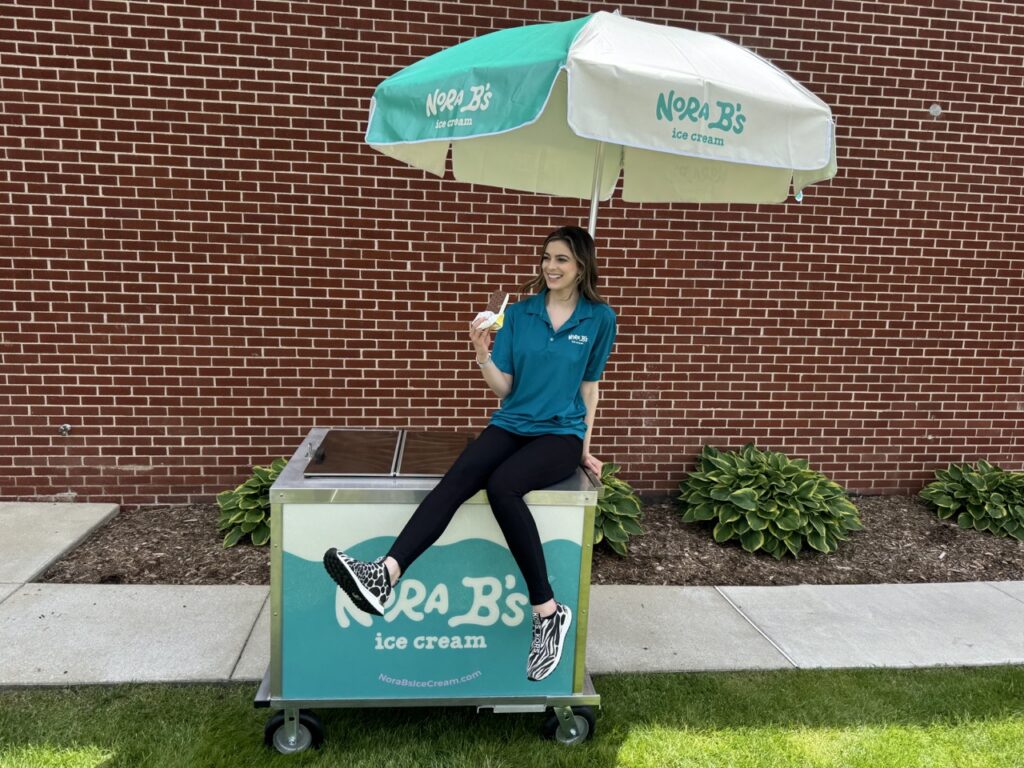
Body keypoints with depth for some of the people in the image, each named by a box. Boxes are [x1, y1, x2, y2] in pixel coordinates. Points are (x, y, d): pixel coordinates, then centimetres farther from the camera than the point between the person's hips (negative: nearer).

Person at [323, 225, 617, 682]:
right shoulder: (519, 313, 5)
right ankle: (385, 575, -44)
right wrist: (482, 353, -13)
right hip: (511, 425, 3)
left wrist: (586, 447, 9)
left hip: (561, 434, -3)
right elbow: (503, 388, 4)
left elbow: (589, 386, 10)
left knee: (501, 486, -33)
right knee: (459, 478, -28)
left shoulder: (599, 318, 1)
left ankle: (549, 613, -24)